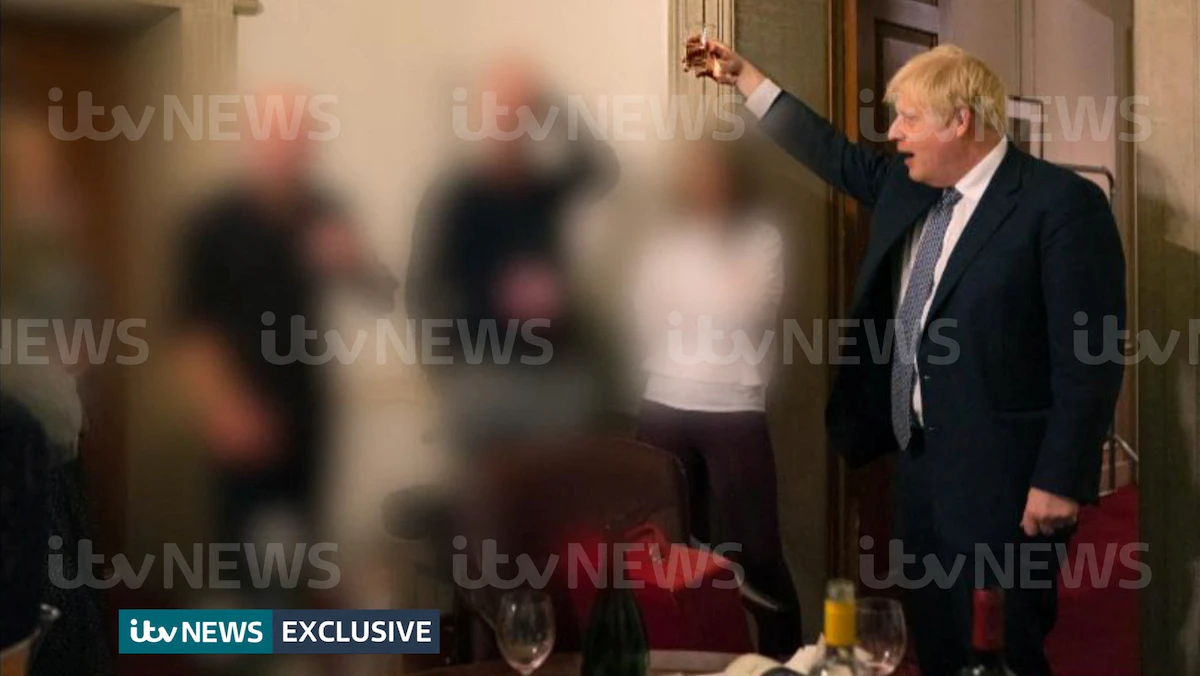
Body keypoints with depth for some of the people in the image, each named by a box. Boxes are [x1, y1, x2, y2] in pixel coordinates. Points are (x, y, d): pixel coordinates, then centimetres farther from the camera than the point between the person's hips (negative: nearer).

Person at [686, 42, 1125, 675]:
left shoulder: (1062, 203, -15)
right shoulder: (904, 183, 8)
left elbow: (1088, 357, -17)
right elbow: (836, 156, 25)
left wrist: (1061, 481, -18)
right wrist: (742, 75, 25)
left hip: (999, 480, -8)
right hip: (918, 460, 8)